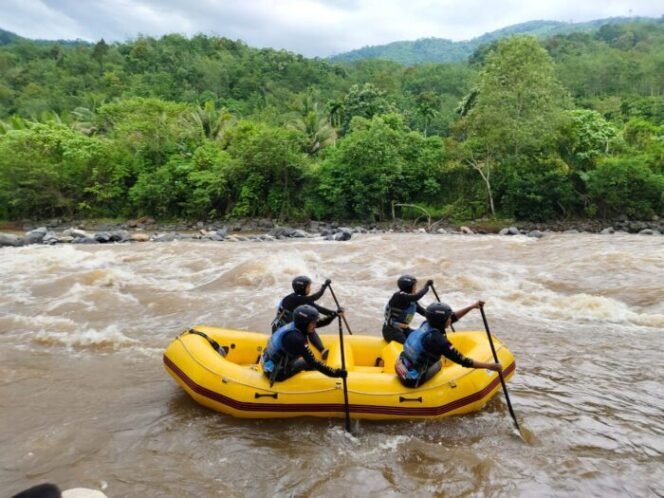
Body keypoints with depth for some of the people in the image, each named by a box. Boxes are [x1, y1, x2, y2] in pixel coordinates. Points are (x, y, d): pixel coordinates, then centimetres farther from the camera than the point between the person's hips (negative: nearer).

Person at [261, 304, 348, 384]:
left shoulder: (296, 325, -5)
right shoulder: (295, 338, -29)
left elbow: (321, 322, 6)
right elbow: (312, 362, -30)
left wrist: (335, 314, -5)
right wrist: (334, 373, -29)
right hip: (276, 373, -8)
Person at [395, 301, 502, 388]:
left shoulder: (426, 325, -2)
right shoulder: (437, 339, -23)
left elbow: (453, 317, 12)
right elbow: (463, 361, -18)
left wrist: (472, 306, 12)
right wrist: (490, 366, -10)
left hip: (402, 373, 6)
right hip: (412, 381, -6)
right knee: (438, 364, 17)